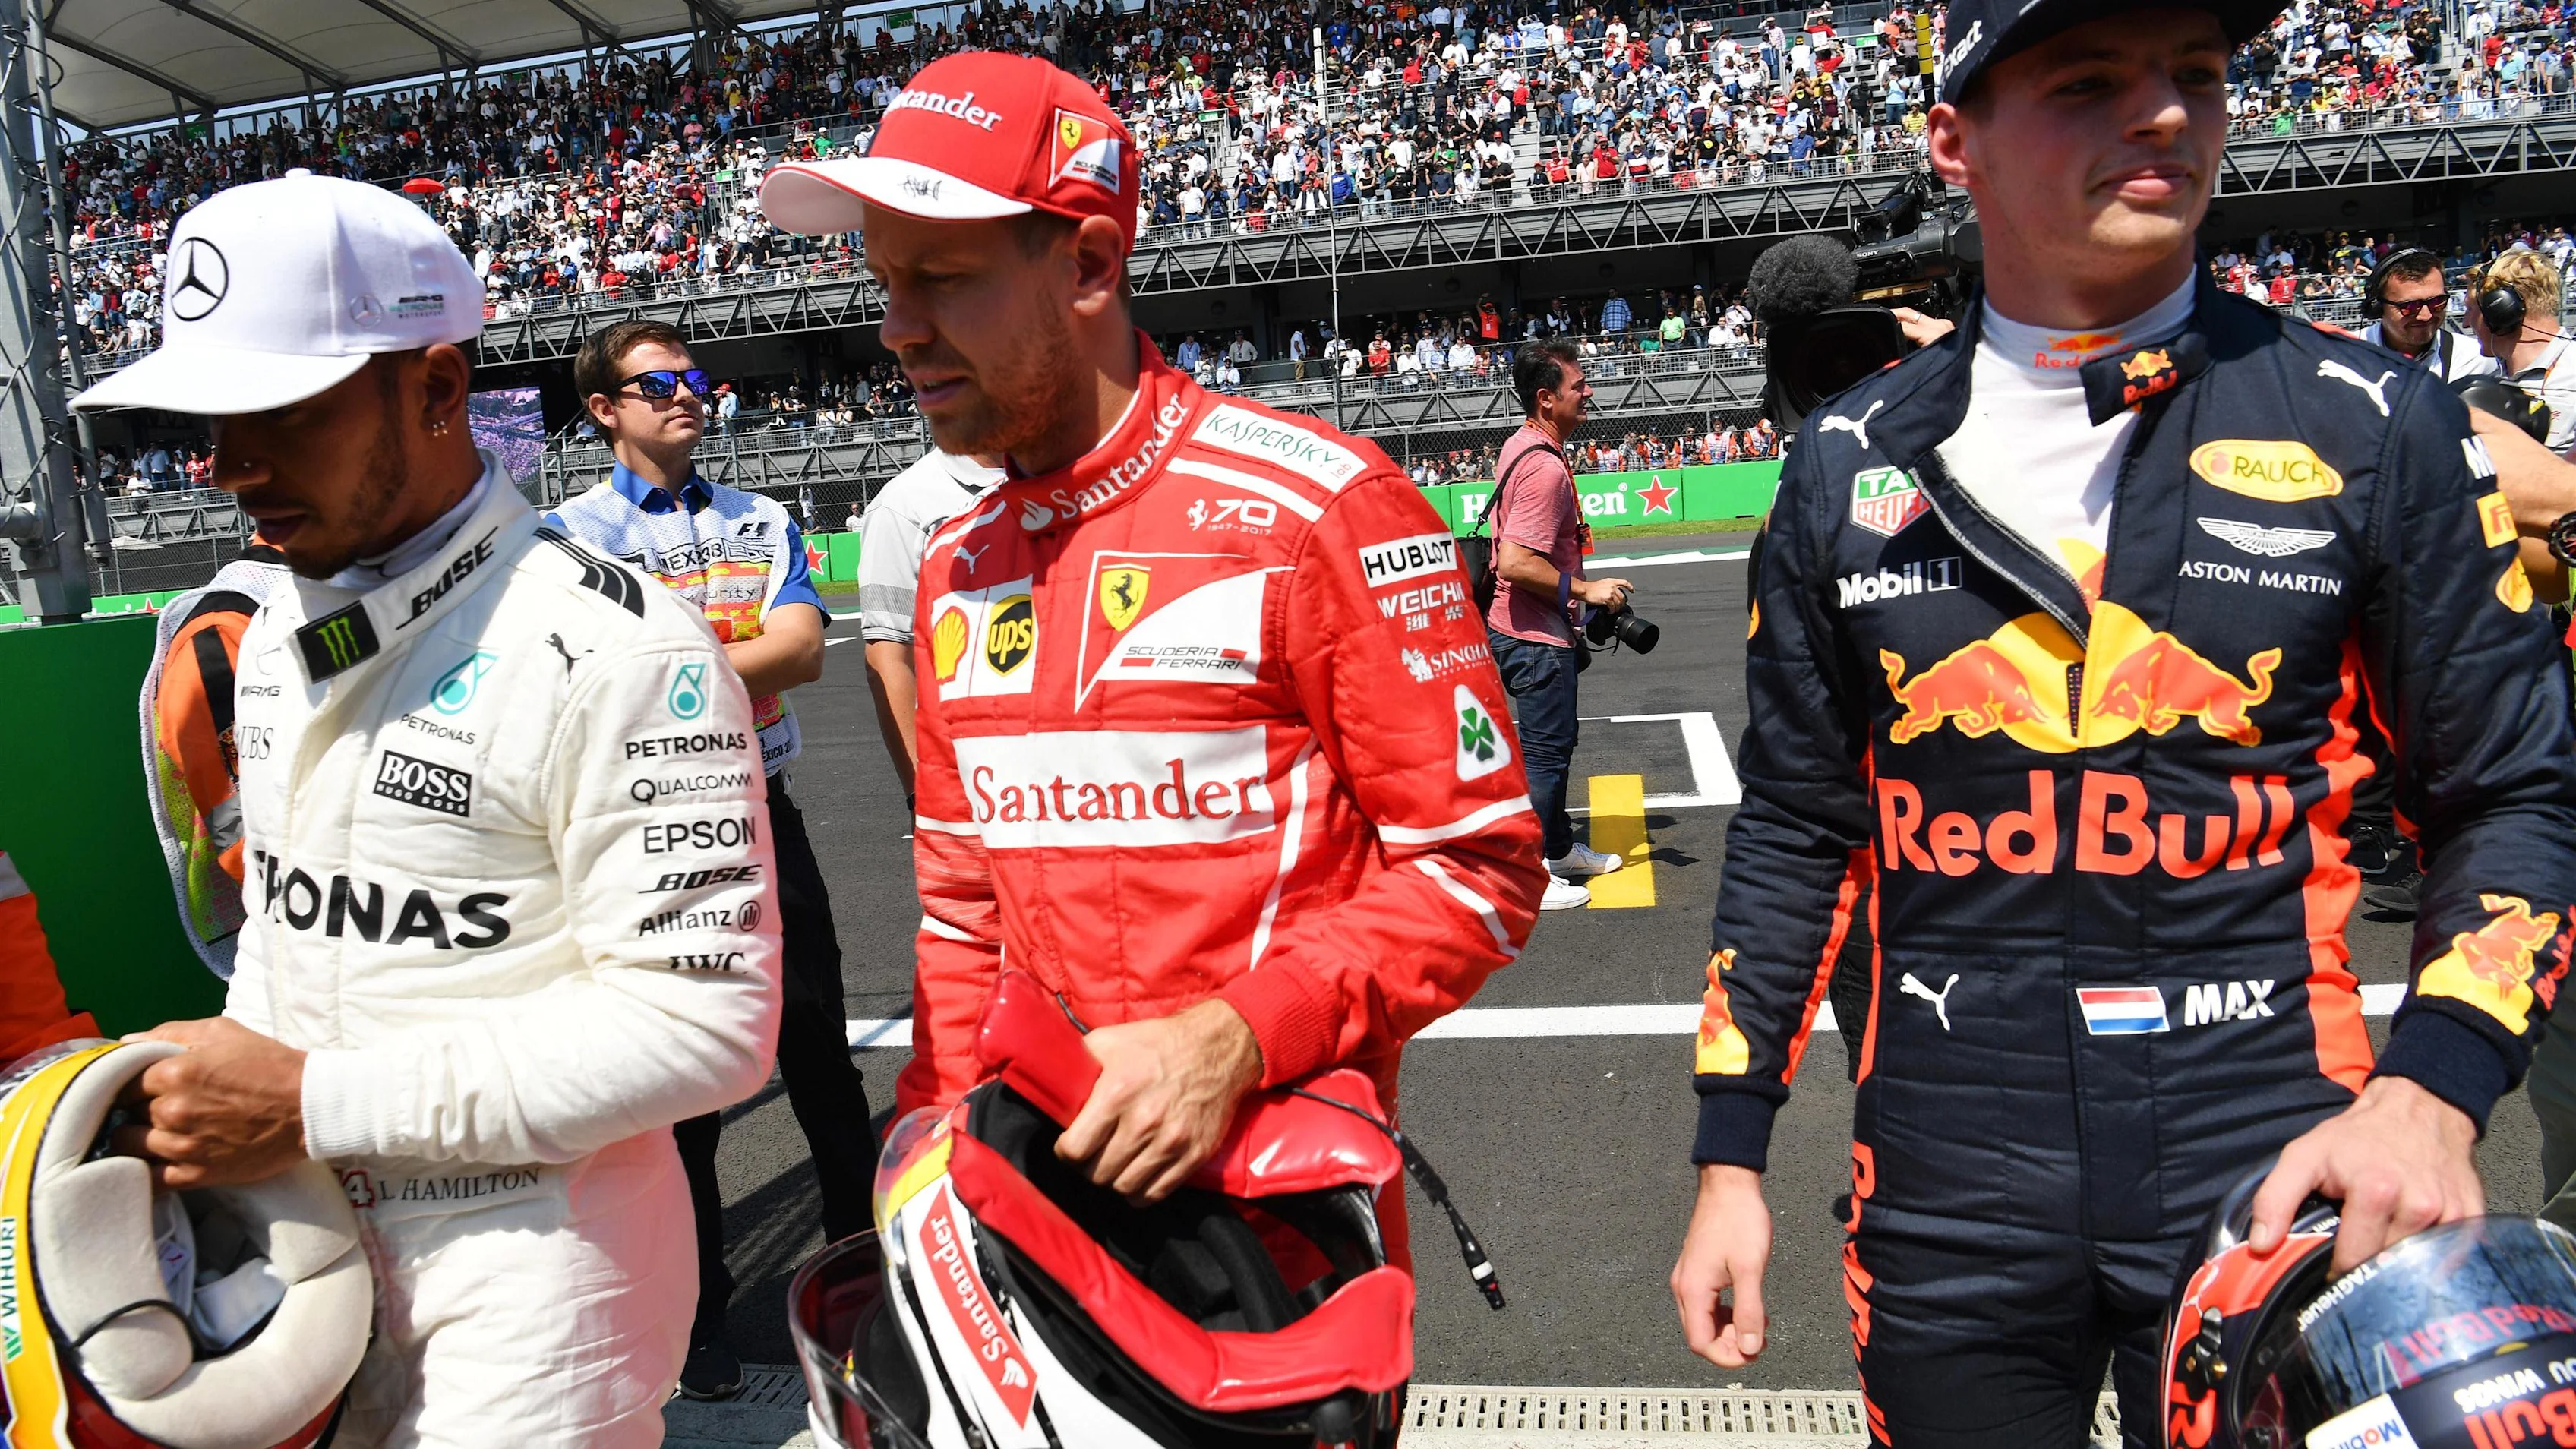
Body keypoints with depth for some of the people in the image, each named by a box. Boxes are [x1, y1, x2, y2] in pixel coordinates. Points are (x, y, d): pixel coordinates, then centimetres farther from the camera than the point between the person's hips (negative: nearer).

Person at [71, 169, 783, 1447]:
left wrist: (317, 1103, -22)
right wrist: (222, 1096, 2)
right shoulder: (274, 637, 7)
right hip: (311, 1234, 8)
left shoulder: (611, 651, -21)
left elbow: (702, 1025, -24)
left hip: (527, 1260, -7)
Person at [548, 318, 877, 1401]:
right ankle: (701, 1306, 22)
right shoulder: (572, 532, 0)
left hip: (761, 812, 3)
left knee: (819, 1048, 9)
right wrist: (738, 658, -15)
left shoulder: (762, 521, 10)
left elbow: (802, 648, -7)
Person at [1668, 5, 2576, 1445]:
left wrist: (2431, 1091, -13)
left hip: (2277, 1177, -1)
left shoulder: (2379, 432, -2)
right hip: (1947, 1197, 1)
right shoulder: (1852, 465, 1)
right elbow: (1795, 827, 6)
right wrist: (1732, 1157, 4)